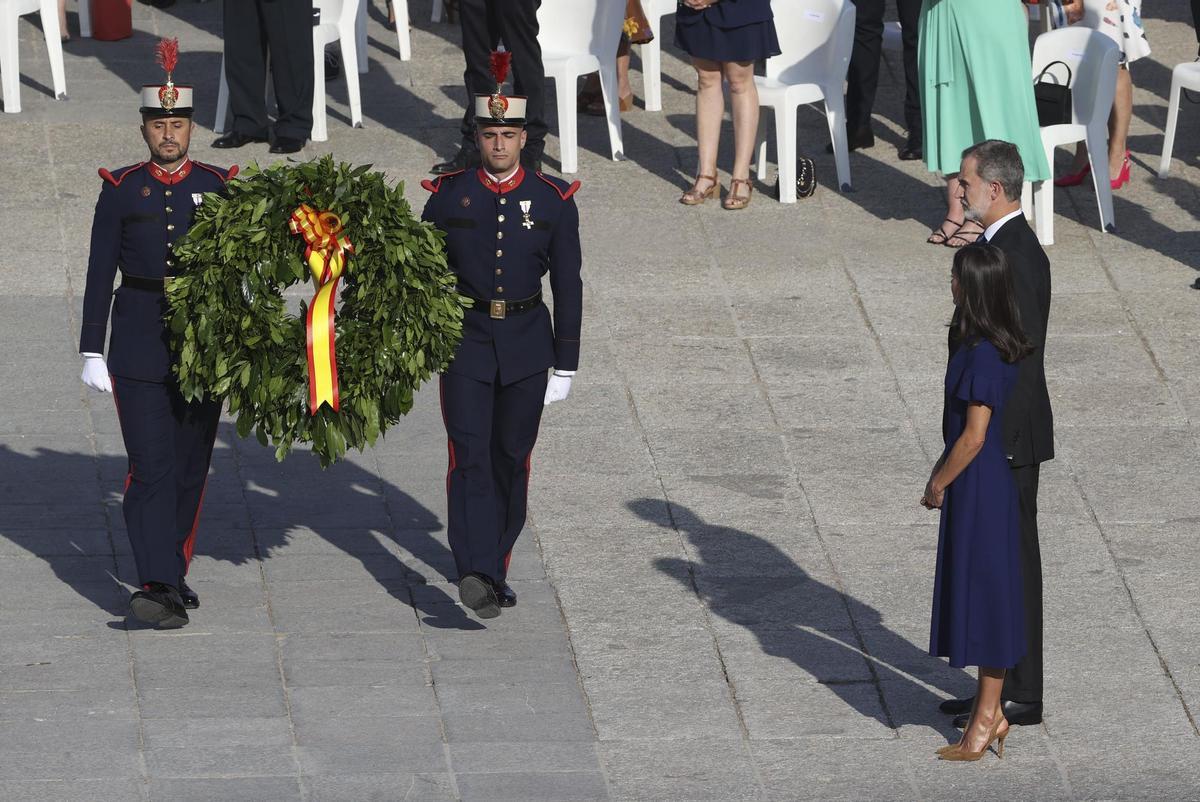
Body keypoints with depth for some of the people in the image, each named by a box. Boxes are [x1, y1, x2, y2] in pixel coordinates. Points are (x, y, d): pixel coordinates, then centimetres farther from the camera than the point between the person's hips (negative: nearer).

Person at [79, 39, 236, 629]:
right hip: (140, 348, -2)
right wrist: (92, 352, -3)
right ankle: (158, 587, -18)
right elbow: (100, 274, 1)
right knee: (151, 467, -11)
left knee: (190, 467, 9)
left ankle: (172, 575, 23)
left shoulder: (220, 187, 4)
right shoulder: (121, 189, 1)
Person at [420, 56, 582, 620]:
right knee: (470, 453, -13)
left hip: (526, 346, 1)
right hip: (465, 344, -1)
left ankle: (496, 568, 22)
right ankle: (475, 571, -25)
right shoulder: (448, 196, -1)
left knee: (511, 457, 8)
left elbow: (568, 286, 3)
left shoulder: (553, 201, 0)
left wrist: (565, 364, 0)